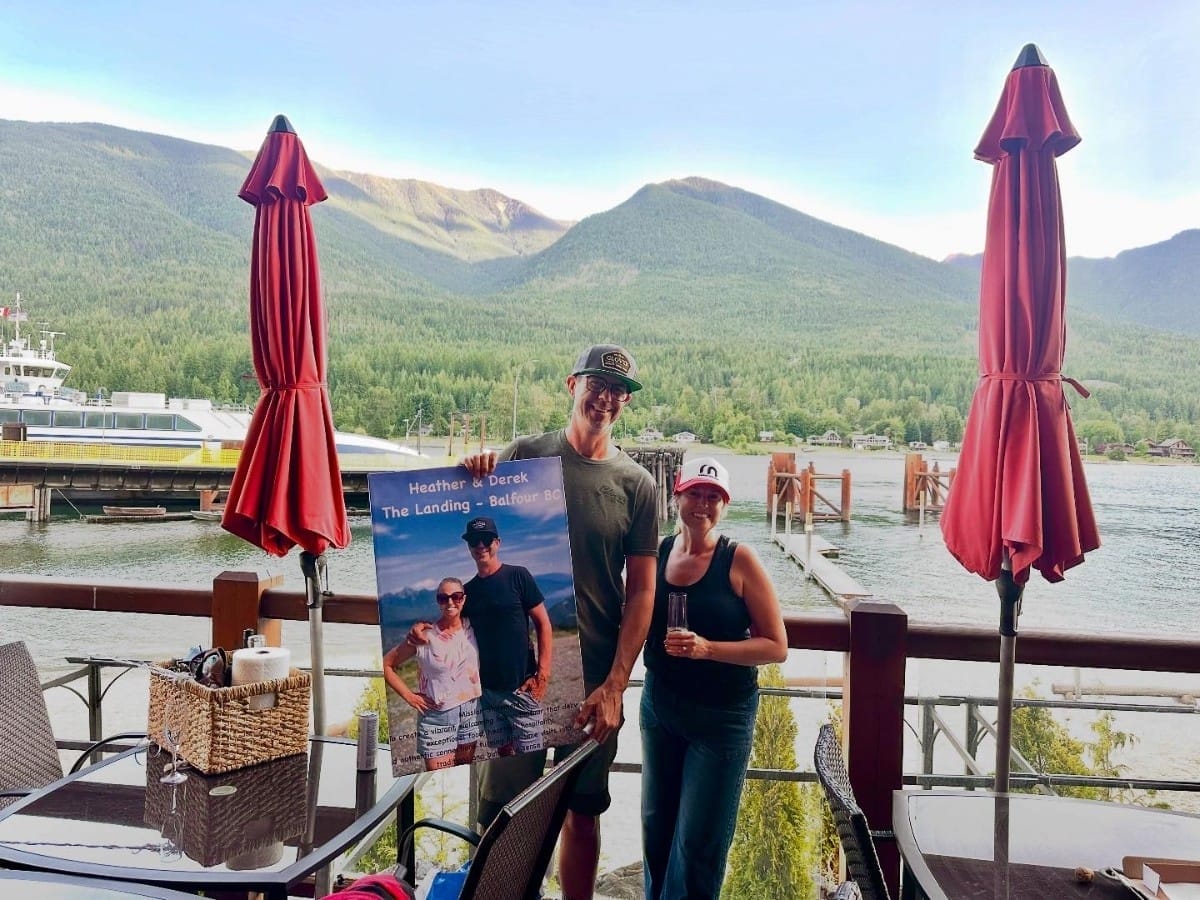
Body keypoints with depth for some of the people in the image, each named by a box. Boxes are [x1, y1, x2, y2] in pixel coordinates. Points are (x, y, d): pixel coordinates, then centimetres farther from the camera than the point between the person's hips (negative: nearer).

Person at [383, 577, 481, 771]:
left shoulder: (471, 628, -1)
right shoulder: (424, 636, -11)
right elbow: (387, 664, -4)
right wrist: (408, 695, -6)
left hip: (471, 710, 4)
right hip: (437, 715, -4)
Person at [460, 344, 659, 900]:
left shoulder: (635, 484, -1)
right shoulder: (525, 455, -1)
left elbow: (641, 592, -2)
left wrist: (614, 686, -9)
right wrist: (474, 478, -16)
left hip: (595, 675, 1)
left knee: (582, 810, 15)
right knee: (503, 810, 6)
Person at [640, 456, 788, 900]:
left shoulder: (739, 560, -13)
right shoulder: (656, 552, 0)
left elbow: (776, 646, -13)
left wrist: (707, 648, -24)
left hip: (721, 715, -4)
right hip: (659, 705, 4)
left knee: (698, 841, 6)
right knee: (656, 825, 16)